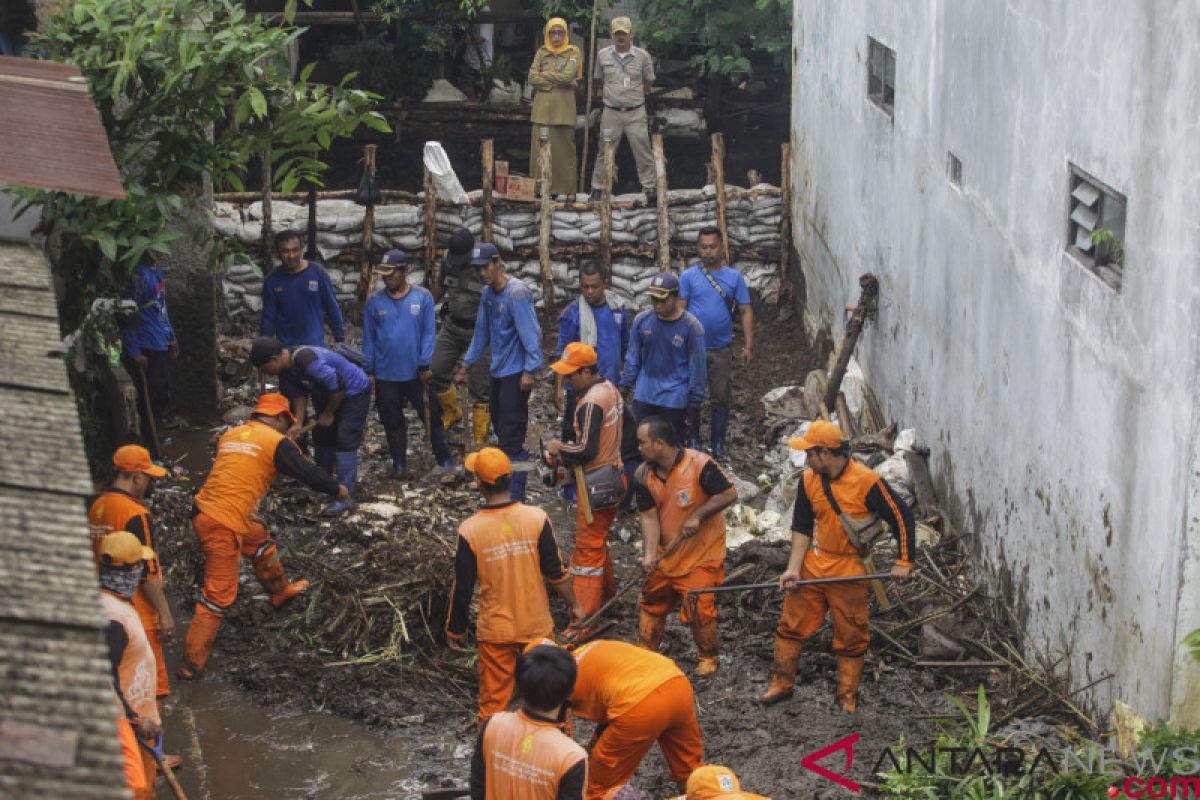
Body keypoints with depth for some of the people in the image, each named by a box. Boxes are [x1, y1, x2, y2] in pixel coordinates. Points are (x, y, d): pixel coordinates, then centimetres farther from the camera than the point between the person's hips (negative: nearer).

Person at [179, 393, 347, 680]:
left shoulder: (229, 434, 13)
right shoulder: (276, 442, -6)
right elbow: (307, 471, -1)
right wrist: (337, 489, 16)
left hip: (204, 508, 9)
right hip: (223, 526, -8)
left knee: (261, 541, 31)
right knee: (219, 594, -2)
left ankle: (280, 591, 54)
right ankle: (192, 663, 0)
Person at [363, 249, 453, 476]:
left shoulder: (422, 297, -5)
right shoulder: (374, 301, -2)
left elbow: (429, 333, -5)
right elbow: (369, 339, 3)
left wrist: (424, 364, -10)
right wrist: (369, 371, 3)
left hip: (416, 372, -1)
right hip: (385, 375, 1)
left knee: (432, 416, 5)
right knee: (393, 422, 11)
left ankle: (445, 460, 17)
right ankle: (399, 464, 23)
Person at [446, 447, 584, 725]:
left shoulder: (470, 530, -15)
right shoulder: (536, 518, -13)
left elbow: (462, 588, -7)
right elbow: (556, 571, -6)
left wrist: (455, 630, 7)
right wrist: (574, 606, 10)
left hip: (494, 630, -1)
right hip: (537, 625, 1)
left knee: (493, 702, 11)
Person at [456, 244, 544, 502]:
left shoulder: (517, 292, -16)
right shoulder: (487, 293, 9)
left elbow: (530, 333, -20)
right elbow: (482, 333, 19)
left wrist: (529, 371, -24)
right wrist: (466, 365, 20)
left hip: (516, 372, -8)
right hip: (498, 371, 8)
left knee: (511, 435, -9)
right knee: (500, 426, 15)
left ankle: (515, 497, -5)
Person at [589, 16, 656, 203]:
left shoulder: (642, 56, -2)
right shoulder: (603, 55, 3)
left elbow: (649, 81, 12)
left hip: (636, 112, -1)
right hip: (611, 112, 1)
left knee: (643, 153, -2)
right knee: (604, 153, 6)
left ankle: (650, 189, 3)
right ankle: (597, 189, 14)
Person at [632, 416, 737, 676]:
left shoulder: (700, 464, -23)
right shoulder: (644, 475, -6)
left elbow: (729, 494, -18)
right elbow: (649, 515, -8)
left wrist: (697, 516, -24)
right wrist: (650, 554, -20)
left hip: (701, 552, -5)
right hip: (666, 552, 5)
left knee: (698, 609, -4)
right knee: (653, 601, 12)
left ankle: (709, 656, 21)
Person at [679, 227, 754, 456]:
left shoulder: (735, 277, 2)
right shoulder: (688, 276, -2)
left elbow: (746, 311, 2)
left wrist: (749, 345, -5)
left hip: (722, 349, 1)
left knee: (721, 398, 5)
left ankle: (717, 445, 16)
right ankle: (693, 441, 20)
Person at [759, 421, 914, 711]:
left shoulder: (866, 481, -18)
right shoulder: (809, 480, -2)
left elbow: (901, 516, -11)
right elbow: (801, 526, 5)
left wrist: (904, 561, -10)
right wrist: (793, 568, -4)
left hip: (849, 570, -4)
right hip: (813, 564, 5)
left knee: (850, 637, 6)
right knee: (792, 624, 9)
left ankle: (848, 696, 22)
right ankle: (782, 684, 24)